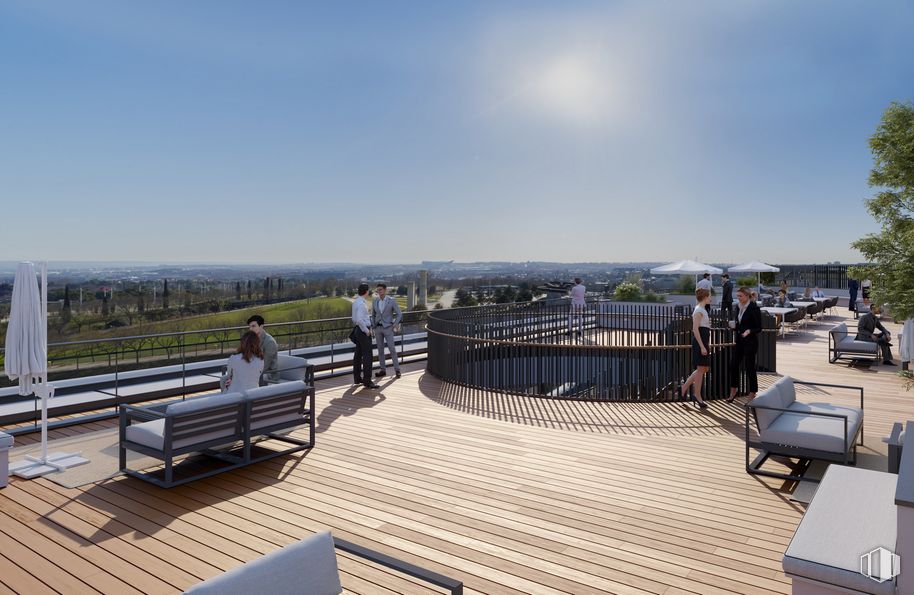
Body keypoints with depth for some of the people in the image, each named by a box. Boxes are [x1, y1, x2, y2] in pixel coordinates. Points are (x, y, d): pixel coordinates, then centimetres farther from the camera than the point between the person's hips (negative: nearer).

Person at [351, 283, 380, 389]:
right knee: (367, 356, -8)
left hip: (358, 330, 10)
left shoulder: (355, 302, 11)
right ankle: (367, 381, -8)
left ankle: (357, 378, 24)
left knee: (358, 355, 15)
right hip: (363, 331, -10)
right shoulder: (361, 304, -19)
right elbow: (359, 319, -28)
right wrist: (366, 330, -19)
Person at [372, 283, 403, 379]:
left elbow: (399, 314, -5)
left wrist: (394, 325, -11)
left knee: (392, 349, -8)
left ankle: (397, 370, 0)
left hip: (387, 328, -4)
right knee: (380, 349, 6)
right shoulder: (375, 301, 3)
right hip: (378, 328, 4)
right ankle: (383, 370, 15)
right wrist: (373, 326, 5)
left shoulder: (392, 300, -10)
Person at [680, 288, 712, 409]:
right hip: (699, 341, -10)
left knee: (705, 368, 12)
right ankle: (697, 396, 5)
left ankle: (684, 388, 18)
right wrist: (702, 346, -22)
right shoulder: (699, 310, -12)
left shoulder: (702, 310, 17)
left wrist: (707, 344, 20)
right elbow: (695, 329, -19)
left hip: (704, 341, 10)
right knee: (701, 369, -4)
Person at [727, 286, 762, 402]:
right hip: (739, 340, 7)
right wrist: (734, 326, -3)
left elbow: (759, 328, -12)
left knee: (749, 367, 2)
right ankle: (733, 390, 23)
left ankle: (752, 394, 16)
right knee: (733, 364, 8)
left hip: (750, 342, -7)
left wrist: (749, 331, -30)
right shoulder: (738, 307, 7)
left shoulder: (754, 308, -14)